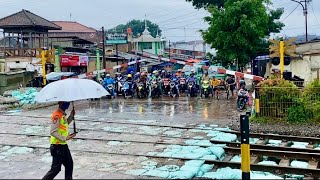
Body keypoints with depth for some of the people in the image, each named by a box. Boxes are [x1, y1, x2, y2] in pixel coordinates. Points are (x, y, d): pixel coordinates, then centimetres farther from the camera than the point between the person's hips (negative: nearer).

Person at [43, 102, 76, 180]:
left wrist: (71, 116, 11)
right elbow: (53, 132, -23)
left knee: (69, 165, 17)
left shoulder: (63, 114, 9)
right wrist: (65, 138, -25)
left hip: (63, 145, 10)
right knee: (56, 168, -2)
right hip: (57, 147, -10)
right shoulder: (56, 115, -20)